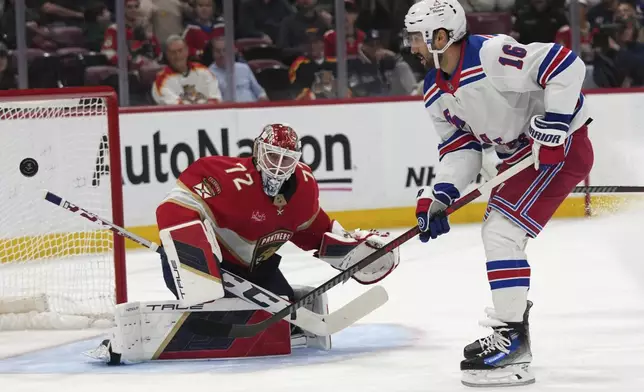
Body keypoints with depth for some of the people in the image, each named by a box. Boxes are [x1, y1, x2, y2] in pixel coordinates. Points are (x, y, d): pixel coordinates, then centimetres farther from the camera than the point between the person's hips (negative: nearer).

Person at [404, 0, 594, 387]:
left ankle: (513, 345, -15)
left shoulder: (491, 55, -26)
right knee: (498, 235, 15)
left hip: (560, 144, -10)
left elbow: (566, 66, -28)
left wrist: (553, 126, -28)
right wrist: (439, 195, -7)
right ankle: (512, 330, 28)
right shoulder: (437, 92, 3)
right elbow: (460, 145, 7)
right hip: (520, 155, 10)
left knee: (500, 232, -17)